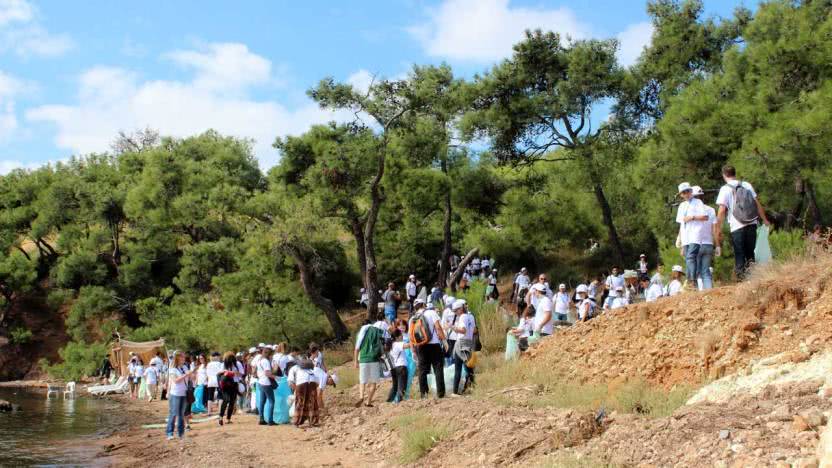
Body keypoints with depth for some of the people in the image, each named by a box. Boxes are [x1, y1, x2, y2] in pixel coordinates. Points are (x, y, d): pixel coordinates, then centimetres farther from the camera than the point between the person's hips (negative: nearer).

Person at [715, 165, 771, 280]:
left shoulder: (725, 189, -4)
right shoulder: (747, 185, 9)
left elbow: (722, 210, -11)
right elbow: (757, 203, 10)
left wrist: (718, 228, -7)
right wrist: (765, 219, 17)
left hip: (737, 227, -4)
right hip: (752, 224, 4)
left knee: (739, 255, 4)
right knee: (750, 252, 14)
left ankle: (742, 279, 0)